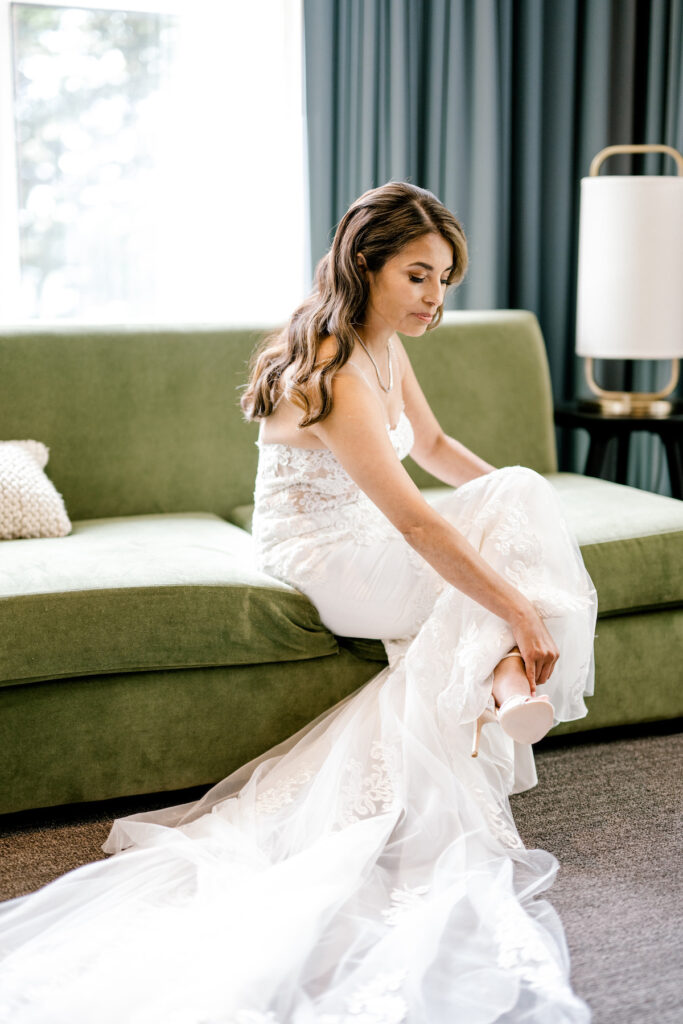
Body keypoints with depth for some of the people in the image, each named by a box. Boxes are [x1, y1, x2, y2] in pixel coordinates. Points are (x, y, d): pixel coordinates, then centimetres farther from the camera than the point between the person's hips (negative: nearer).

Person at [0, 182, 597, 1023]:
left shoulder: (385, 347, 2)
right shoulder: (331, 372, -28)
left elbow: (432, 444, 20)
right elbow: (413, 520, -34)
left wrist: (515, 496, 9)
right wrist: (518, 611, -33)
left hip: (368, 540, 9)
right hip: (319, 556, -9)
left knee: (522, 499, -6)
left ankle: (503, 692, -11)